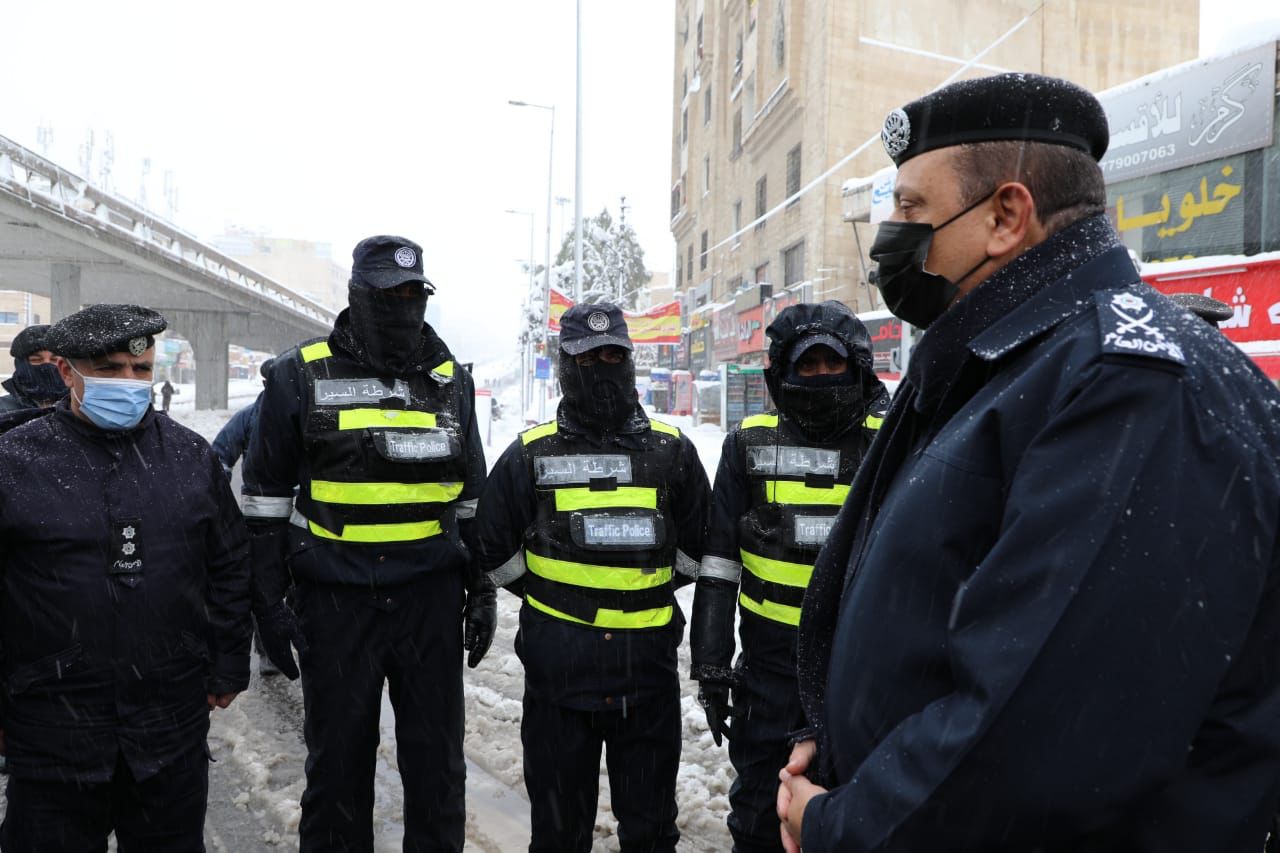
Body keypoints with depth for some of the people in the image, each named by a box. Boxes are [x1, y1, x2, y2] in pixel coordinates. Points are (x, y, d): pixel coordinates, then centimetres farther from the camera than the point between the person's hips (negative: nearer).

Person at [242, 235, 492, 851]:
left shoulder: (450, 380, 7)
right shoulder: (300, 377, -1)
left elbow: (472, 497, 13)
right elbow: (266, 497, 3)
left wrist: (481, 591, 10)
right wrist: (268, 601, -1)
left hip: (431, 598, 2)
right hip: (335, 601, -2)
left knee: (436, 761, 10)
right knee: (337, 760, 11)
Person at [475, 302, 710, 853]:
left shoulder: (672, 451, 2)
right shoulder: (530, 455, -1)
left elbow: (696, 546, 9)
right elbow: (498, 551, 5)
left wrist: (644, 589, 6)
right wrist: (555, 599, 5)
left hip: (649, 668, 1)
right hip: (556, 668, 0)